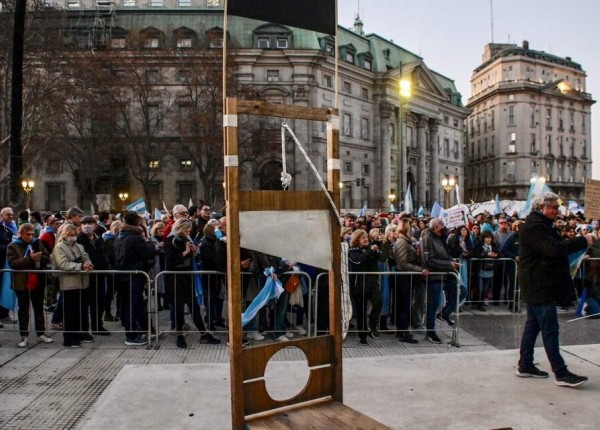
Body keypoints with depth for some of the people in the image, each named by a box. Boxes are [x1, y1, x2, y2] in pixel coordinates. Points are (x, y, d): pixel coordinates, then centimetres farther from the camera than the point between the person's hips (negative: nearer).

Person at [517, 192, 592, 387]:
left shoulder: (541, 224, 17)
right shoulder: (535, 226, -18)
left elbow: (555, 247, 22)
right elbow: (554, 249, -28)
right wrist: (583, 241, -22)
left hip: (537, 285, 11)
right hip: (539, 286, -11)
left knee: (533, 324, 14)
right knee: (550, 329, -7)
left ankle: (525, 365, 22)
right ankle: (561, 374, -3)